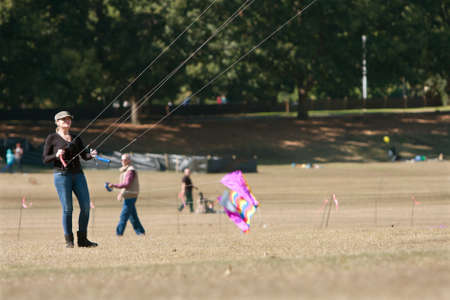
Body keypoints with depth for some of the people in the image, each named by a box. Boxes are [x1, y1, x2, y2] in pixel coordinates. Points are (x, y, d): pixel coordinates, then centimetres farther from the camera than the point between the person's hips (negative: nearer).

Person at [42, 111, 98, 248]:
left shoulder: (76, 138, 18)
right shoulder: (52, 138, 5)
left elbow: (84, 155, 12)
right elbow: (45, 159, 2)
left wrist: (91, 155, -11)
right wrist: (56, 155, -17)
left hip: (78, 175, 5)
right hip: (61, 175, -4)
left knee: (86, 206, -2)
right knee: (67, 208, -6)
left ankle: (82, 239, 8)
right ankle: (69, 240, 2)